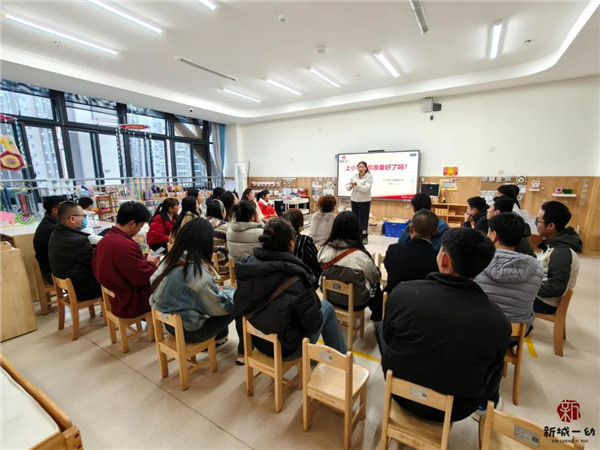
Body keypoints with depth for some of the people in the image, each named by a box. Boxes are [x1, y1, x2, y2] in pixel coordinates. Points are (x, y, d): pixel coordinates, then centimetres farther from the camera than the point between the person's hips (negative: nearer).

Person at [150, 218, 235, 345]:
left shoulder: (170, 260, -9)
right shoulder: (199, 271, -29)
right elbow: (220, 307, -19)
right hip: (190, 331, -7)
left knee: (224, 293, 16)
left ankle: (218, 336, 26)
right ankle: (218, 337, 29)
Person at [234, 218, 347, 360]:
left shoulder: (247, 265, -15)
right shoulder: (295, 278, -32)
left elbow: (241, 305, 1)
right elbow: (313, 324, -22)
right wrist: (315, 303, -2)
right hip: (286, 348, -5)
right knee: (327, 307, 16)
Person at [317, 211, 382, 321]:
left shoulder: (324, 250, -17)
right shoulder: (360, 255, -29)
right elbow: (375, 278, -10)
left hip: (331, 297, 4)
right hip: (355, 302, -4)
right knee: (376, 285, 27)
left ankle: (375, 315, 46)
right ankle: (377, 318, 46)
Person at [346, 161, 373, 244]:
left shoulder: (369, 176, -8)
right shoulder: (354, 176, 4)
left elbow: (366, 188, -20)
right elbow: (347, 186, 2)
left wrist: (356, 185, -33)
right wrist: (350, 186, -22)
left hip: (364, 201, -4)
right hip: (354, 200, 4)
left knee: (363, 219, -3)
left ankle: (364, 236, 9)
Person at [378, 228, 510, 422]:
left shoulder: (403, 292, -25)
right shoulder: (499, 323, -22)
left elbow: (387, 336, -6)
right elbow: (491, 382, -5)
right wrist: (487, 399, 18)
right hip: (455, 410, 2)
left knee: (381, 326, 22)